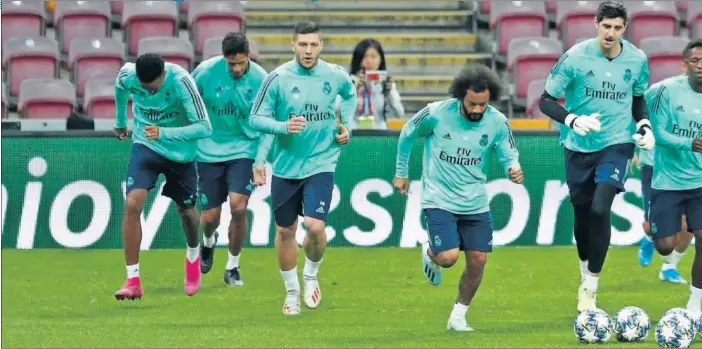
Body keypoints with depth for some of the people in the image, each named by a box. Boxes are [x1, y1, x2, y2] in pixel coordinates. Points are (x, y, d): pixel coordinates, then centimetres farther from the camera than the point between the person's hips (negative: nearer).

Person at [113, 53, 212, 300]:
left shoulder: (180, 81, -29)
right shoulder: (128, 75, -19)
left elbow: (204, 127, -30)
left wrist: (164, 133, -41)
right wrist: (120, 122, 23)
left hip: (180, 151, -1)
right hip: (145, 146, 1)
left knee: (186, 210, 14)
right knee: (132, 204, -18)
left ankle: (193, 257, 48)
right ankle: (133, 281, -14)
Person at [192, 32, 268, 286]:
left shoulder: (261, 80, -12)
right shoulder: (205, 72, -12)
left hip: (244, 149, -1)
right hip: (209, 150, 1)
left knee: (238, 206, -18)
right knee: (210, 216, 3)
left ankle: (233, 267, 3)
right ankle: (208, 242, 42)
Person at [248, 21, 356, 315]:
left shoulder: (335, 76, -4)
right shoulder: (278, 78, -11)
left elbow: (350, 95, 20)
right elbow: (256, 118, -7)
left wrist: (346, 125, 8)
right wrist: (283, 127, -24)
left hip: (321, 164, 0)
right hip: (285, 166, 0)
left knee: (315, 226, -17)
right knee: (285, 231, 9)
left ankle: (311, 276, 14)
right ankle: (291, 291, 30)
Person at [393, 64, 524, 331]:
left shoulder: (497, 123, -10)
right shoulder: (436, 114, -16)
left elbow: (509, 155, 1)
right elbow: (407, 135, 2)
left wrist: (514, 169, -24)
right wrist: (401, 173, 10)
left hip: (476, 203, 3)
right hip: (439, 199, -3)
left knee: (477, 260, 1)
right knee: (448, 257, -16)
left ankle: (458, 316, 22)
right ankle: (430, 255, 23)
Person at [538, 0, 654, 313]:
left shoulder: (637, 60, -5)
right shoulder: (575, 57, -14)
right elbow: (546, 101, -9)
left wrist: (644, 126, -4)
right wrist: (574, 121, -26)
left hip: (617, 144, 0)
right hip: (579, 146, 0)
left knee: (600, 209, -18)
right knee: (582, 213, 11)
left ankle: (590, 289, -8)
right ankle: (585, 272, 40)